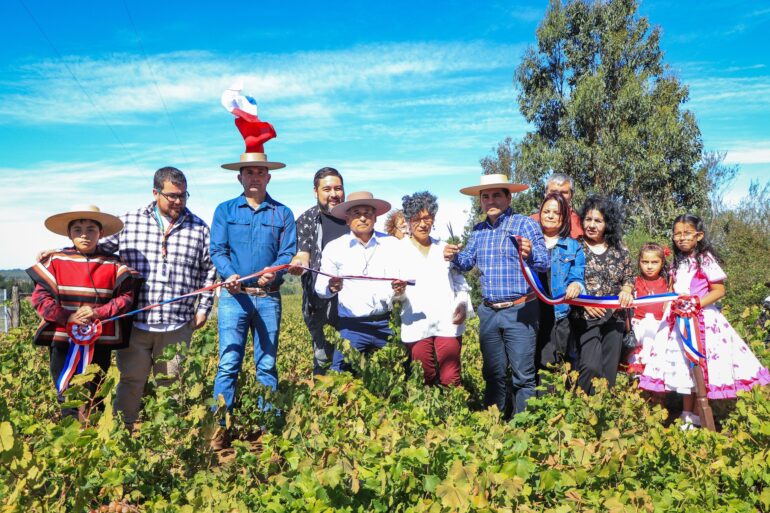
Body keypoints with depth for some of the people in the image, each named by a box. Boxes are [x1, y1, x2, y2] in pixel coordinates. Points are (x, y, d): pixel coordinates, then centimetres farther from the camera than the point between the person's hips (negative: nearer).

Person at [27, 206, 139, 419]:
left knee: (93, 398, 13)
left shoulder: (114, 265, 0)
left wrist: (98, 312, -17)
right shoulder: (55, 261, 0)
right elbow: (41, 297, -4)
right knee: (66, 397, 5)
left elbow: (125, 297, -3)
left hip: (100, 342, 1)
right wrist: (66, 318, -16)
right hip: (62, 340, 0)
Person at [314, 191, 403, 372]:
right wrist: (331, 288, -18)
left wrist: (401, 290, -14)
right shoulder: (334, 248, 5)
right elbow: (320, 288, 5)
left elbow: (409, 280, 9)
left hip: (387, 323, 1)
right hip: (351, 325, -1)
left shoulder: (392, 244, 5)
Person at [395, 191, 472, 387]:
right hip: (417, 325, -2)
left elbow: (460, 282, 17)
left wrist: (462, 304, -2)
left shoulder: (445, 248, 17)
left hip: (448, 323, 2)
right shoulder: (399, 249, 6)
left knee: (451, 380, -3)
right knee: (424, 381, 1)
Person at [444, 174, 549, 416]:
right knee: (493, 373, 16)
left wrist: (530, 253, -35)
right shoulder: (478, 230, 13)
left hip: (519, 311, -5)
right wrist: (454, 256, -5)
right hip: (489, 312, 6)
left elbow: (544, 263, -13)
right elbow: (467, 261, 17)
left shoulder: (525, 224, -5)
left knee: (523, 374, 0)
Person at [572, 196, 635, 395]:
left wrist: (626, 289, -4)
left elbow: (629, 277, 17)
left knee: (609, 371, 7)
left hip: (614, 317, 4)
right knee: (590, 368, -17)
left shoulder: (619, 249, 10)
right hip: (586, 317, -4)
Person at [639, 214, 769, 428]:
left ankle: (693, 415, 10)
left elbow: (719, 291, -12)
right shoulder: (678, 262, 11)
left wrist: (696, 303, -22)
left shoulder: (705, 259, -9)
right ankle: (688, 414, 19)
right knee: (684, 366, 9)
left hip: (702, 319, -6)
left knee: (700, 365, 0)